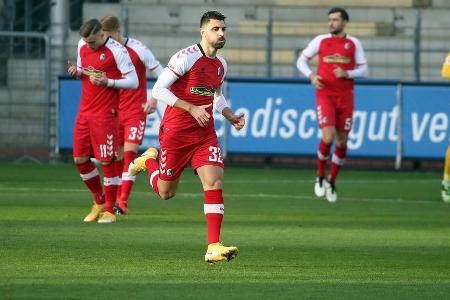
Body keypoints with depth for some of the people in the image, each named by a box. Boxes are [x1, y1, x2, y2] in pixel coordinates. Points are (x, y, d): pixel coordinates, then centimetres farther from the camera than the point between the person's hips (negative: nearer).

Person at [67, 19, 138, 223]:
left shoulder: (117, 51, -12)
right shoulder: (82, 46, 9)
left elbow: (133, 82, -11)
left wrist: (108, 82, -23)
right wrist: (76, 72, 0)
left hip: (104, 114, -7)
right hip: (84, 112, 7)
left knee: (107, 161, -5)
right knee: (80, 159, 6)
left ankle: (109, 210, 5)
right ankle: (99, 201, 25)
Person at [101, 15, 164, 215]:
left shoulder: (138, 50, -11)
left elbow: (161, 74, -6)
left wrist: (154, 99, -18)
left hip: (135, 110, -5)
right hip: (115, 110, 5)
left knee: (129, 152, -15)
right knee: (116, 156, 7)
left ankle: (123, 202, -20)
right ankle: (117, 199, 17)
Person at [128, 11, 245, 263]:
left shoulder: (221, 65, 8)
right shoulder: (186, 58, -15)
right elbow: (158, 90, -17)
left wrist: (231, 116, 8)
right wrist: (192, 109, -22)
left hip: (205, 133, 5)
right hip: (175, 133, -5)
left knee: (215, 183, -14)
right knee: (166, 192, 8)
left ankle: (214, 247, -16)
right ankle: (149, 160, 42)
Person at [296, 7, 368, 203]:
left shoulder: (354, 43, 5)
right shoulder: (320, 41, 4)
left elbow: (363, 70, 5)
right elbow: (301, 60, 10)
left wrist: (347, 74, -14)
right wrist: (311, 75, -9)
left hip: (345, 97, 2)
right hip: (324, 94, -2)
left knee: (342, 142, 4)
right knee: (328, 138, -17)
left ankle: (331, 181, 23)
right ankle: (320, 177, 5)